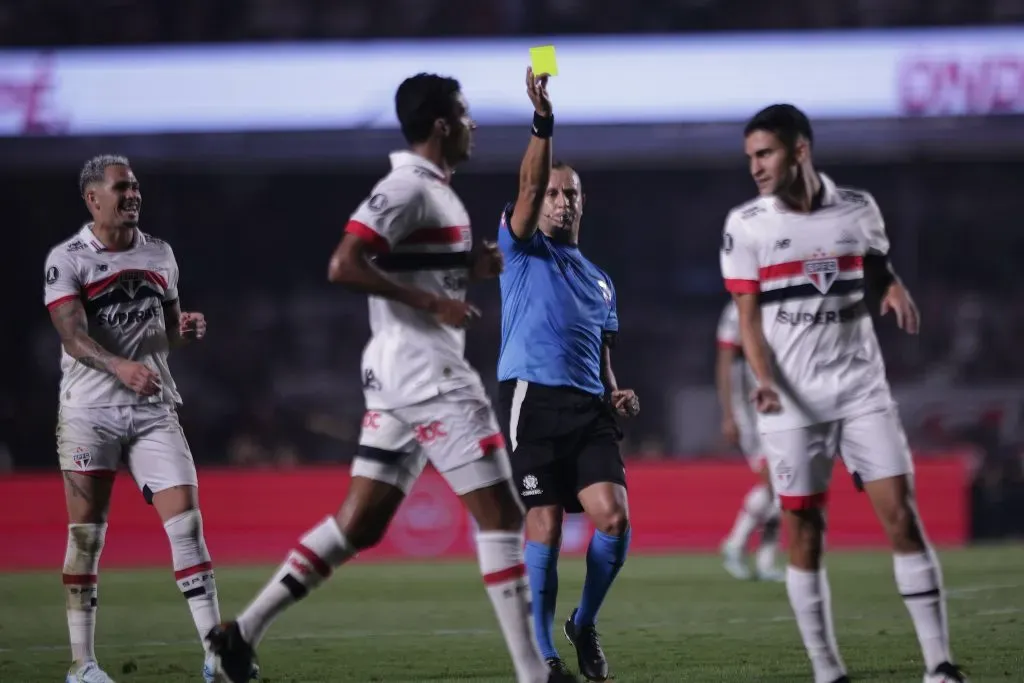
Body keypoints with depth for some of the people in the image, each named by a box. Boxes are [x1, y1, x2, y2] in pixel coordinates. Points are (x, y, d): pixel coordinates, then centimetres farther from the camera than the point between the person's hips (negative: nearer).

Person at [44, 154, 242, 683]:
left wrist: (187, 330, -2)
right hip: (89, 412, -4)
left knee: (186, 521, -7)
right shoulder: (67, 259, -5)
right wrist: (120, 367, -35)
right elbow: (73, 338, -18)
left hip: (153, 409, 4)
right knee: (86, 535, 0)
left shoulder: (159, 255, 11)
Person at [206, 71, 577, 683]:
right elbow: (344, 266, -22)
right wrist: (434, 303, -21)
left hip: (400, 375, 10)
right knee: (501, 515, -6)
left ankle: (245, 630, 7)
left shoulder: (433, 189, 17)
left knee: (360, 523, 9)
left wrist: (482, 266, 12)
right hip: (428, 371, -10)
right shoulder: (407, 188, -13)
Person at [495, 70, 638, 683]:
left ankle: (585, 625, 9)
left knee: (614, 518, -13)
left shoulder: (599, 281, 27)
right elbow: (528, 186, -8)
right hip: (534, 401, -4)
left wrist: (616, 395, 8)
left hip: (589, 409, 4)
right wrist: (543, 127, -23)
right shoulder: (523, 252, 10)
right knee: (545, 526, -9)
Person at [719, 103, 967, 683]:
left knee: (902, 517, -6)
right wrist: (765, 380, -19)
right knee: (804, 537, -1)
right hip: (792, 403, -1)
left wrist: (896, 291, -2)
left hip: (862, 389, 1)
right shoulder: (747, 225, -2)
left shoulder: (857, 209, 3)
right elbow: (749, 317, -3)